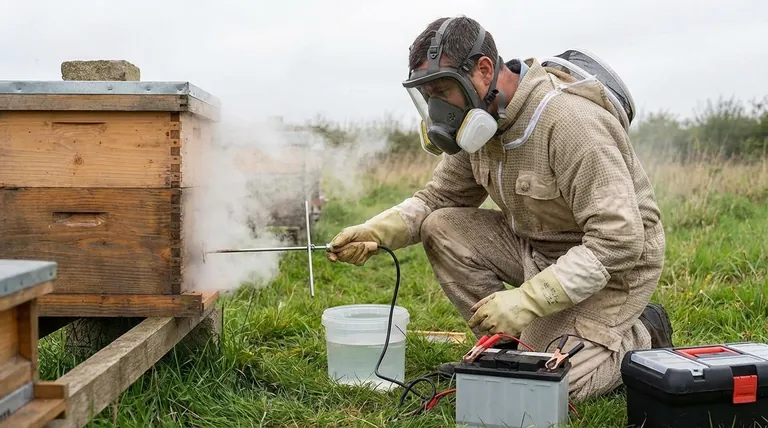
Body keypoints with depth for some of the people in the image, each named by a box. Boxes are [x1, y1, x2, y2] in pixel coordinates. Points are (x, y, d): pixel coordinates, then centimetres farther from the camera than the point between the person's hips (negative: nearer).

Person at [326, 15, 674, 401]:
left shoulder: (569, 121, -30)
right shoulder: (481, 120, -5)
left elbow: (619, 241, -32)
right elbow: (439, 197, 5)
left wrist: (527, 299, -33)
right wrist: (375, 231, -14)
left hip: (614, 261, -7)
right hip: (537, 247, 8)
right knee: (441, 229, -10)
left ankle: (643, 335, 8)